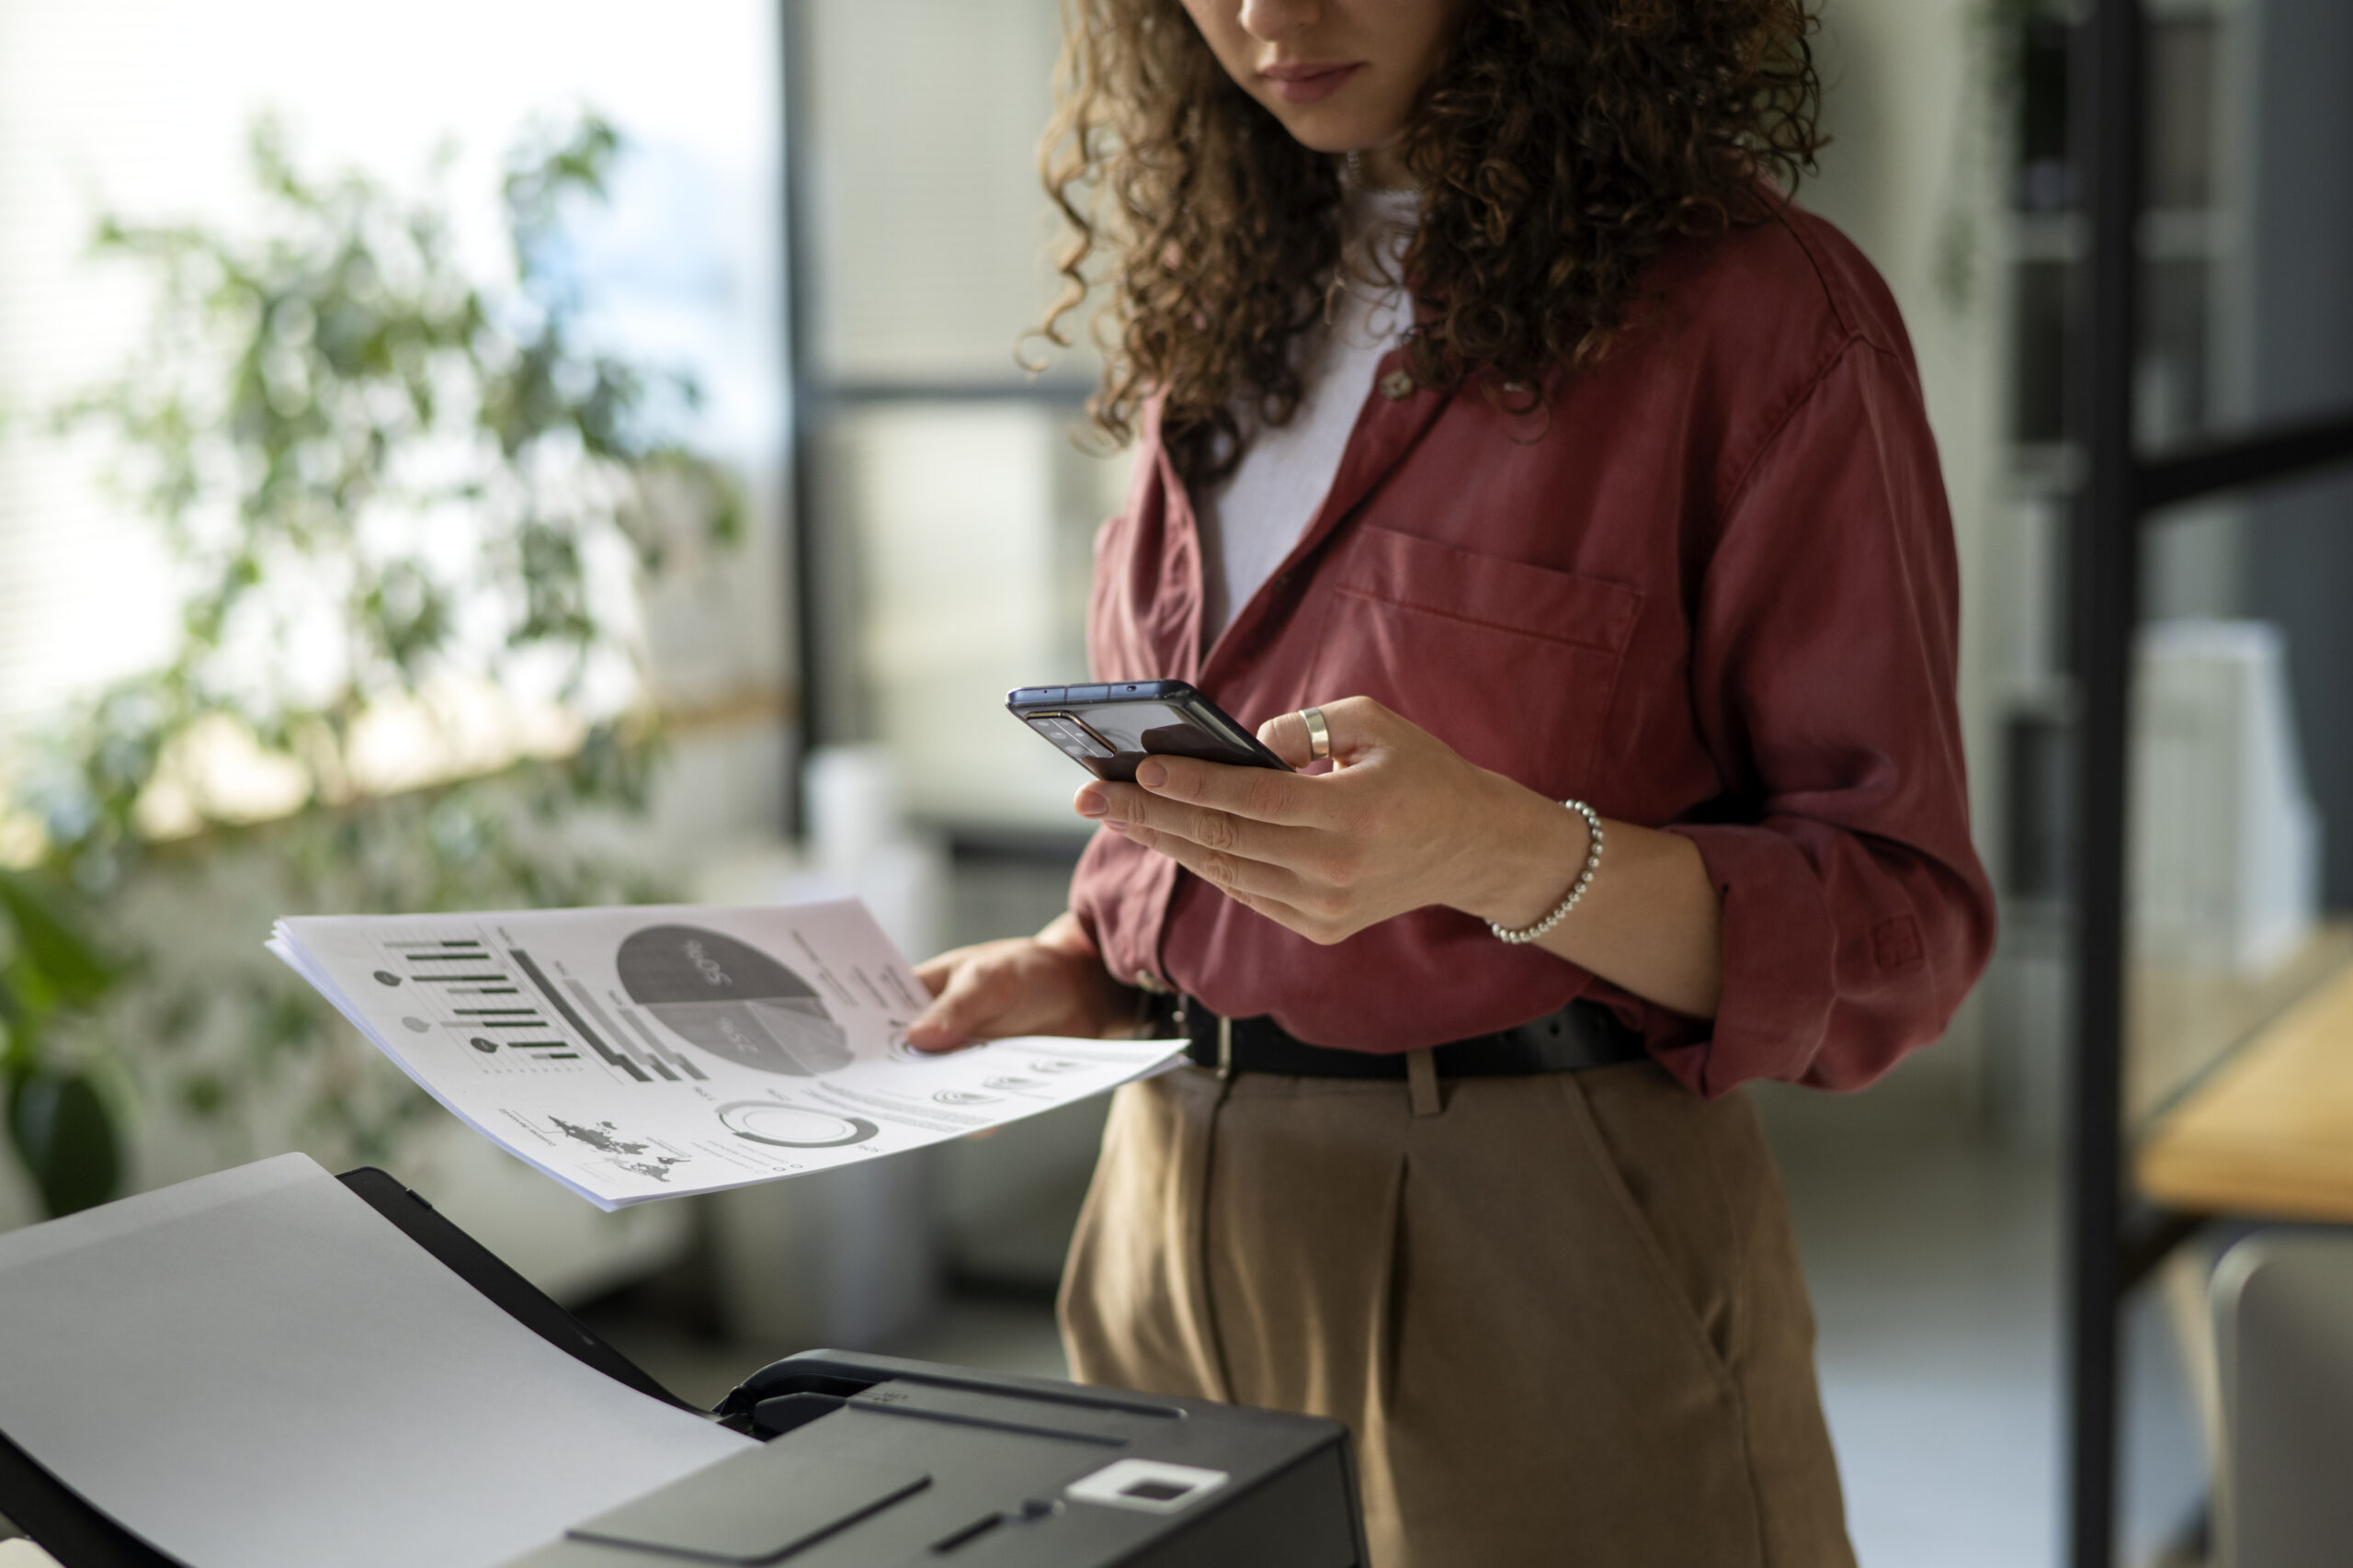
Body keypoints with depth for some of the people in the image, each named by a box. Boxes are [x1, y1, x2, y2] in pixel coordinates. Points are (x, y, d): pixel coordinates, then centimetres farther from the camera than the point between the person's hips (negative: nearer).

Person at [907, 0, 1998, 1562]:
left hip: (1539, 1249, -6)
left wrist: (1509, 859, -29)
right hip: (1175, 1219, 6)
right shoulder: (1226, 297, 9)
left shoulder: (1759, 309, -11)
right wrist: (1082, 963, 2)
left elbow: (1900, 922, -13)